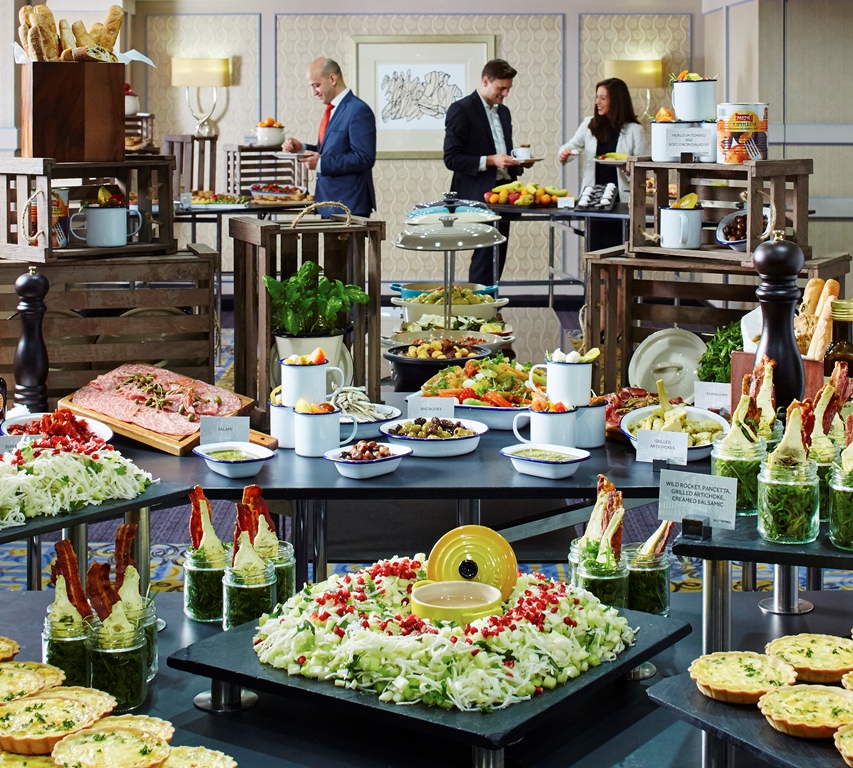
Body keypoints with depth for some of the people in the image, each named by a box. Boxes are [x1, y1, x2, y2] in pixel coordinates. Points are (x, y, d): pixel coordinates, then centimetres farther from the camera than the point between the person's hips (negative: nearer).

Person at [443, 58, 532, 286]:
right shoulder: (461, 110, -8)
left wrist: (518, 162, 4)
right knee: (485, 257, -10)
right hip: (478, 196, -8)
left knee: (497, 259, 7)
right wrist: (489, 161, -21)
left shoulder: (503, 112, 17)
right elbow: (451, 158, -12)